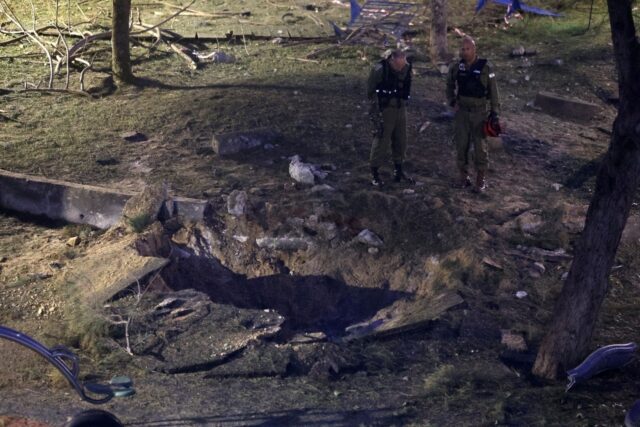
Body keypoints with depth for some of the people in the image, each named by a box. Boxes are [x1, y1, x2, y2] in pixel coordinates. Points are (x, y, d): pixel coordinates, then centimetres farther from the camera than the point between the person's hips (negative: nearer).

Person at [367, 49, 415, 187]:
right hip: (384, 110, -5)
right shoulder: (379, 70, -18)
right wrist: (375, 113, -15)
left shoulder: (407, 68, -2)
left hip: (400, 109, 5)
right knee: (381, 141, -4)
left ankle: (398, 172, 25)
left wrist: (403, 103, 16)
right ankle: (374, 174, 6)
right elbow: (370, 92, -12)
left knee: (400, 141, 12)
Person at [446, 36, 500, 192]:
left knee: (480, 146, -1)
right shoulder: (456, 67, -3)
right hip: (462, 112, 3)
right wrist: (452, 102, -2)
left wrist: (494, 112, -8)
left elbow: (493, 91, -6)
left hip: (479, 112, -2)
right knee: (461, 144, 4)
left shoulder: (486, 67, -12)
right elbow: (450, 86, 13)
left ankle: (481, 179, 11)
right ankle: (464, 177, 17)